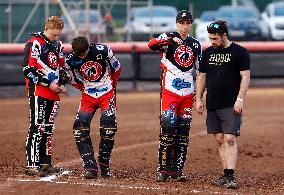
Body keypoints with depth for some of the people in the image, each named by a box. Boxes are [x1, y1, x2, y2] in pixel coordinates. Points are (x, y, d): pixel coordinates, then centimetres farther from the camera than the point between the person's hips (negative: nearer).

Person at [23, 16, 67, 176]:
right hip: (38, 92, -7)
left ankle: (45, 162, 17)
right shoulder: (34, 43, -9)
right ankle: (32, 165, -14)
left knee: (48, 129, 11)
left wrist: (61, 84, 8)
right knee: (37, 127, -12)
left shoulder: (58, 45, 15)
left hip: (54, 93, 7)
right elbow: (28, 70, -14)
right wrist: (48, 84, -15)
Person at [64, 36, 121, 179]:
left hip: (107, 93, -2)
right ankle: (90, 166, -15)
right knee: (80, 126, -16)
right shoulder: (71, 61, -11)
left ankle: (105, 166, -7)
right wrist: (86, 89, 8)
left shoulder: (102, 51, -17)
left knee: (108, 124, -20)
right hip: (88, 96, 2)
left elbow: (116, 68, 2)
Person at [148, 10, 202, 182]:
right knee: (168, 127, -14)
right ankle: (163, 169, -7)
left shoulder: (195, 44, 13)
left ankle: (177, 169, 10)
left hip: (188, 93, 5)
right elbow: (152, 44, -23)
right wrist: (171, 39, -36)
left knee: (184, 131, 4)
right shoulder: (168, 38, -1)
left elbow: (199, 70, 21)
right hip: (170, 91, -4)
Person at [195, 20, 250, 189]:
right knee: (220, 140, 6)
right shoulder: (208, 52, 13)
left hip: (231, 105, -6)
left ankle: (230, 176, -17)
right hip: (212, 105, 6)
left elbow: (245, 77, -6)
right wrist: (198, 99, 11)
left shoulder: (239, 52, -3)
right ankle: (226, 175, 11)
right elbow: (202, 77, 18)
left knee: (230, 139, -13)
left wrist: (240, 99, -14)